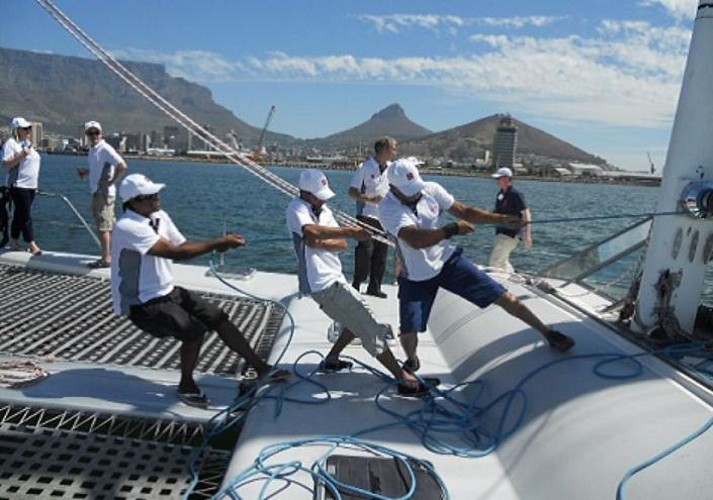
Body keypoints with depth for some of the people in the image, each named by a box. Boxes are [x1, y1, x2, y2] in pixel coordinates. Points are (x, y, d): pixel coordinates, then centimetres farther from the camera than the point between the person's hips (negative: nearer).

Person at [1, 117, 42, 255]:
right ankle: (31, 245, -6)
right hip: (19, 185, -8)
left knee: (19, 214, 13)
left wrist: (35, 184, 21)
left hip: (31, 185, 8)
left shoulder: (28, 143, 18)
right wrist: (21, 155, -26)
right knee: (26, 215, -8)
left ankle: (14, 241, 21)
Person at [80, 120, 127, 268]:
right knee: (109, 226, 14)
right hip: (97, 192, 10)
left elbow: (122, 166, -23)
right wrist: (86, 172, 12)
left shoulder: (105, 149, -14)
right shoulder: (93, 150, 14)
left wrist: (112, 182, -18)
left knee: (103, 226, -6)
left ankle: (106, 259, -1)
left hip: (104, 193, -10)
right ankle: (110, 255, 23)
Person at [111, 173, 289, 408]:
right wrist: (219, 243, -29)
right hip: (141, 303, -8)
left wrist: (216, 244, -18)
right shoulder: (128, 227, -25)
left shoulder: (159, 216, 1)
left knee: (218, 317, -1)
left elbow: (182, 245, 1)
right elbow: (175, 252, -32)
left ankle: (261, 368, 6)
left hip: (167, 291, 8)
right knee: (194, 330, -24)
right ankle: (186, 386, 2)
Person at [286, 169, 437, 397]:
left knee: (358, 321, 23)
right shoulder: (296, 208, -10)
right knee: (371, 328, -10)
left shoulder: (325, 211, 14)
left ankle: (331, 360, 36)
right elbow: (310, 231, -32)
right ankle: (405, 380, -6)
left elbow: (342, 245, 3)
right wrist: (349, 231, -33)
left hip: (332, 278, 9)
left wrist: (320, 242, -15)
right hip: (324, 282, -9)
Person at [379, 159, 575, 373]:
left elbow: (464, 211, 0)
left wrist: (501, 218, -10)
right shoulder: (388, 208, -20)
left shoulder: (431, 189, -8)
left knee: (503, 296, -2)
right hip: (415, 277, -2)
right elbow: (416, 240, -34)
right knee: (408, 330, -9)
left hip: (447, 260, 3)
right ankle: (412, 361, 28)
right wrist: (452, 229, -30)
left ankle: (548, 333, 16)